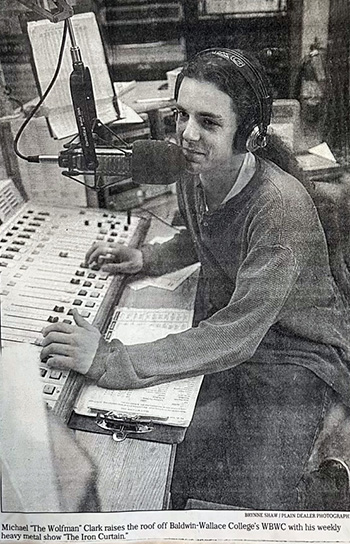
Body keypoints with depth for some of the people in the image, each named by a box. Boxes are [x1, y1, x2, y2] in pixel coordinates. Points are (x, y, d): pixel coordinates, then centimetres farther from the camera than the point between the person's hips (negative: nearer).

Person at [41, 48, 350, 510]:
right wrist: (147, 259, 1)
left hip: (296, 351, -5)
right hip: (220, 329, 6)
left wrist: (109, 362, -32)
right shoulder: (192, 179, -6)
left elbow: (237, 336, -32)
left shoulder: (283, 207, -30)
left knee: (254, 495, -20)